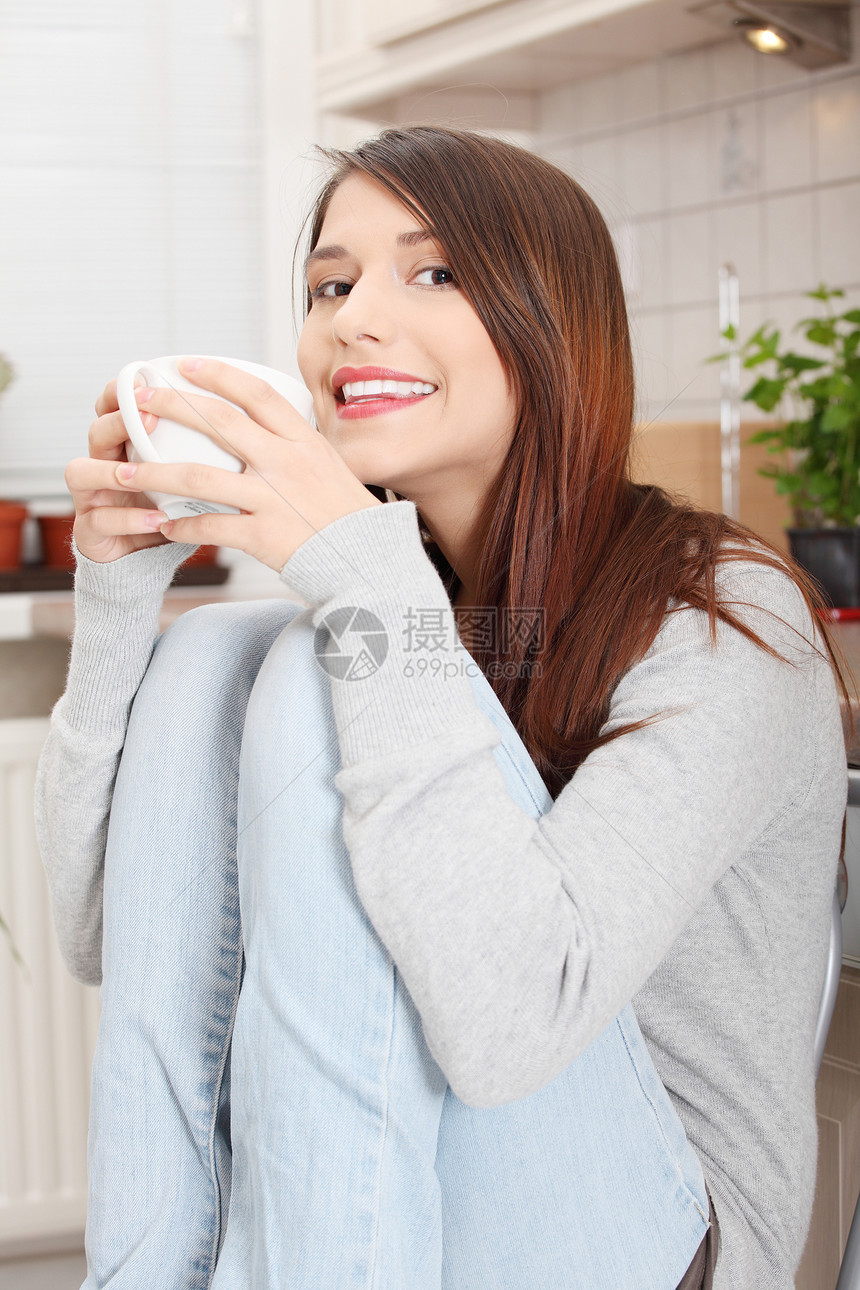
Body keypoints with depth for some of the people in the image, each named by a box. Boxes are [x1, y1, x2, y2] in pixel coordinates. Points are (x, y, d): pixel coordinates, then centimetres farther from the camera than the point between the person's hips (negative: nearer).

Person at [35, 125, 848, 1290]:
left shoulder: (725, 615, -16)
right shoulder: (382, 586, 5)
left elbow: (511, 1022, -32)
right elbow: (104, 932, 2)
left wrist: (367, 580, -30)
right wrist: (117, 588, -10)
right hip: (365, 1187, 6)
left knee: (322, 695, -23)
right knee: (211, 652, -11)